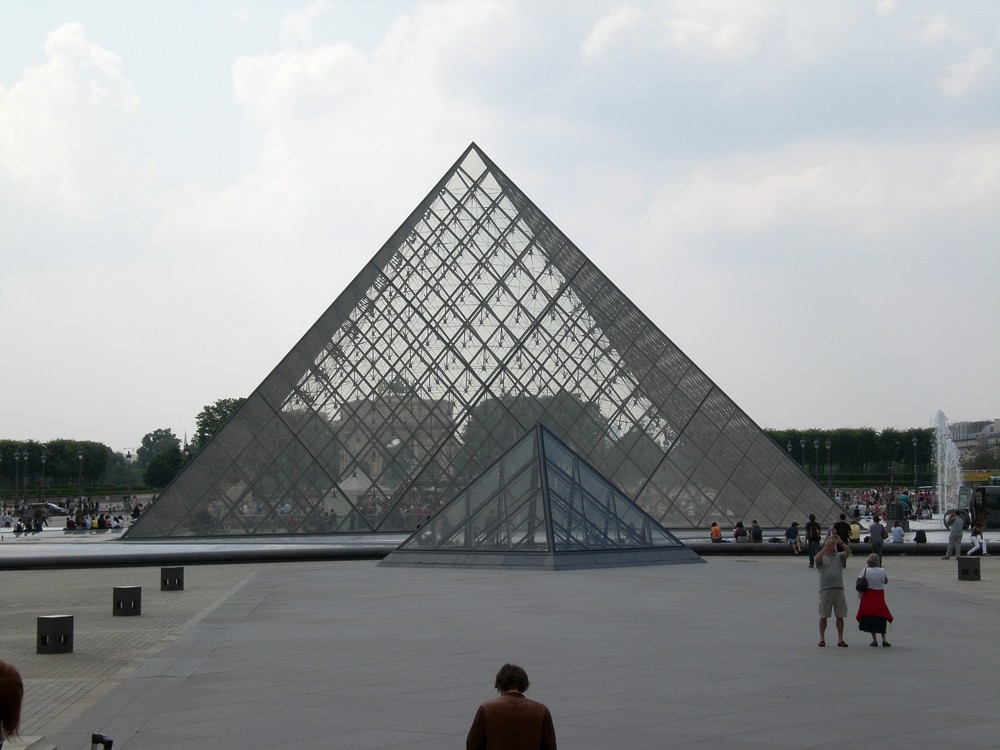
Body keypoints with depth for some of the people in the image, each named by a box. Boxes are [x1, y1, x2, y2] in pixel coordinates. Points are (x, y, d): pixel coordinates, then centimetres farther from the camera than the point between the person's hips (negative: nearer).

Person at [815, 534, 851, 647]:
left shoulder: (839, 557, 12)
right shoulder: (822, 557, 8)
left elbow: (848, 552, -6)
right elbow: (817, 558, -16)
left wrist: (840, 542, -20)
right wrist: (825, 548, -25)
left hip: (838, 588, 2)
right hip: (825, 589, -2)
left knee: (840, 616, 3)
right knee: (823, 616, 2)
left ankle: (840, 639, 10)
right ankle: (822, 638, 10)